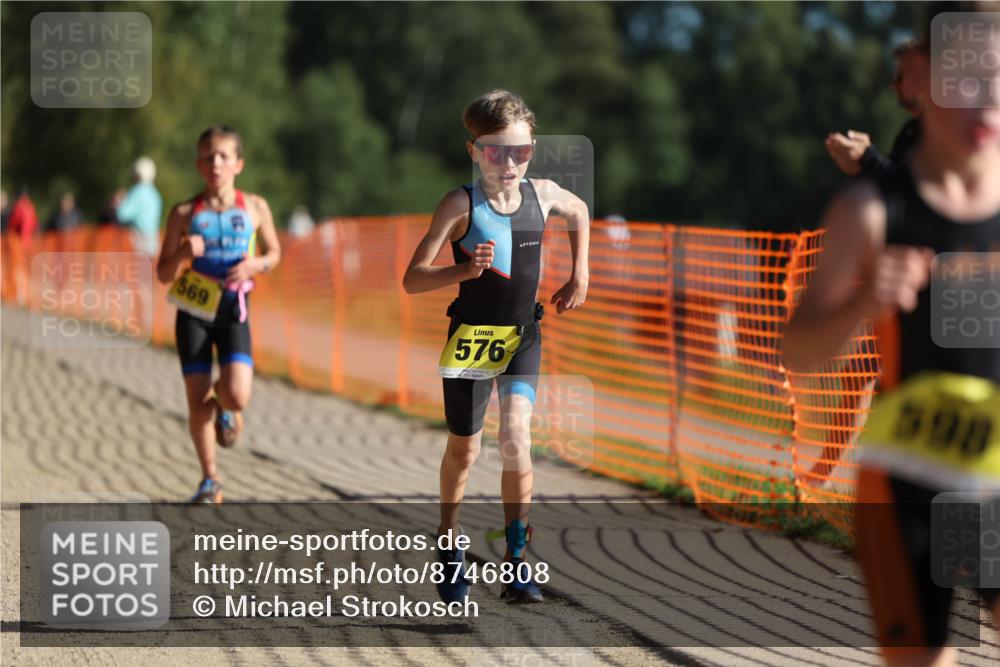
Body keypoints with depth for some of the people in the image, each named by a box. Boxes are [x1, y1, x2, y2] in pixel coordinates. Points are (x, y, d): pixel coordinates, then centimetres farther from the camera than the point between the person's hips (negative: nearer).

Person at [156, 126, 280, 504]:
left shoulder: (255, 208, 0)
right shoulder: (185, 213, -1)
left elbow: (273, 252, 14)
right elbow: (163, 274, 1)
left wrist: (256, 265, -9)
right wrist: (182, 253, -20)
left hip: (232, 308, 0)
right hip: (193, 311, 0)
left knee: (237, 396, -18)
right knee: (198, 402, -2)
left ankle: (225, 410, 21)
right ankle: (210, 480, 14)